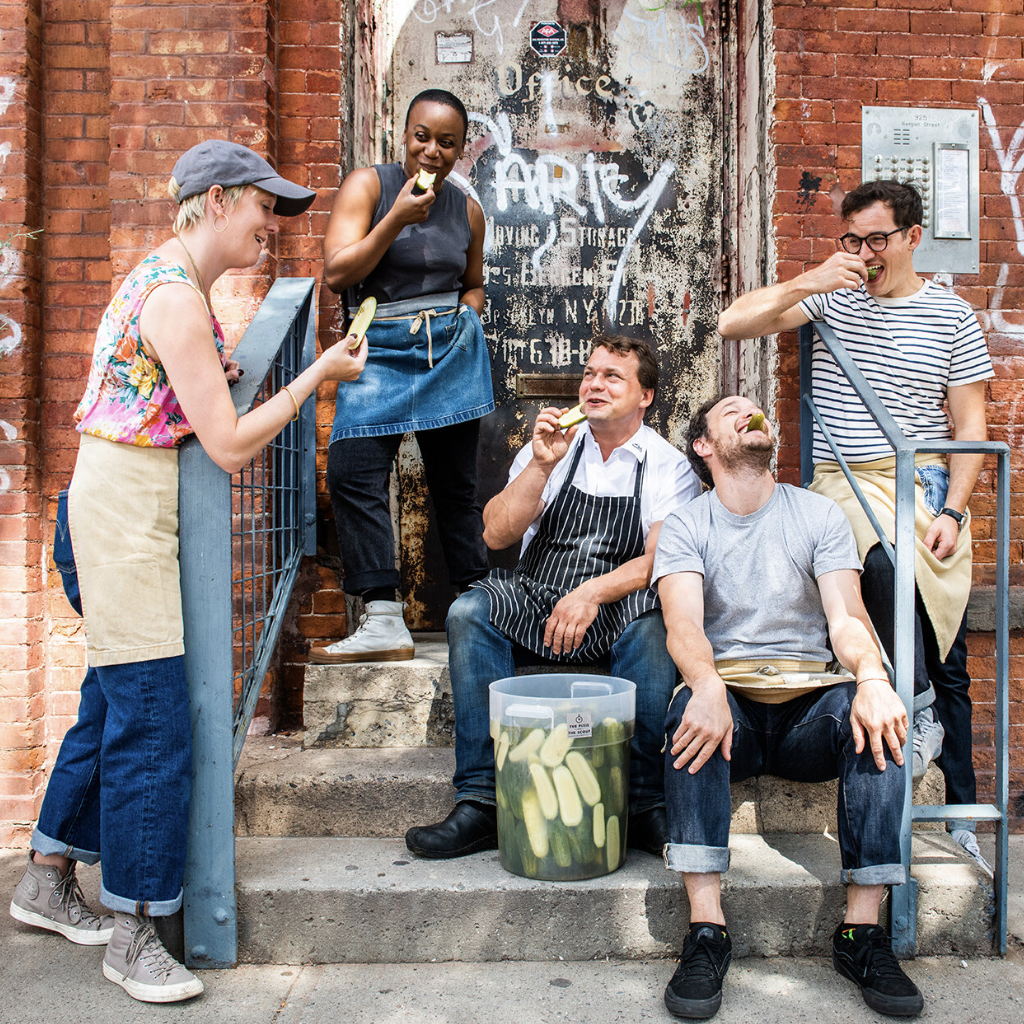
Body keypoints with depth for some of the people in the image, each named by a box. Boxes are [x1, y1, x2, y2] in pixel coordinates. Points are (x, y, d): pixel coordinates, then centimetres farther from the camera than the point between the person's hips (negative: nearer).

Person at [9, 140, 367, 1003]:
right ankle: (131, 933, 11)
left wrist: (208, 379, 11)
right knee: (152, 718, -4)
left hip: (120, 502, 10)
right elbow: (231, 447, -21)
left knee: (114, 699, 17)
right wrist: (318, 375, -14)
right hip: (125, 509, -10)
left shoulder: (168, 277, 14)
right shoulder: (178, 298, -18)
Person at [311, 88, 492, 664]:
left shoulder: (468, 210, 11)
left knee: (456, 480, 5)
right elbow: (338, 272, -11)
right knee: (354, 471, -16)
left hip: (453, 351, 2)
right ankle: (384, 622, -14)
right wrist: (398, 218, -16)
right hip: (381, 349, -2)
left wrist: (466, 316, 6)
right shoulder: (368, 185, 0)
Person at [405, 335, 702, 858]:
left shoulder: (669, 467, 5)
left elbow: (660, 561, -10)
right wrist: (541, 467, -10)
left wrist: (593, 592, -26)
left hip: (616, 615, -2)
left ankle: (645, 806, -23)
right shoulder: (552, 447, 12)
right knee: (469, 611, -26)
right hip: (532, 603, 3)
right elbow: (496, 535, 2)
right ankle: (480, 803, -25)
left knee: (652, 625, -34)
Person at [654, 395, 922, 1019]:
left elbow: (847, 617, -5)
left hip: (812, 699, 1)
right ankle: (707, 931, -31)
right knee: (693, 710, -34)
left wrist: (872, 680, -29)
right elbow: (684, 625, -12)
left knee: (876, 717, -30)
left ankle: (863, 932, -23)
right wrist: (708, 688, -35)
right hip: (730, 701, -1)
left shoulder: (820, 515, 9)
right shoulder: (685, 527, 5)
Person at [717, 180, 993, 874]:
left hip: (933, 483, 1)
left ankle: (960, 816, 11)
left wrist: (953, 511, -7)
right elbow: (732, 325, -2)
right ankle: (918, 708, -15)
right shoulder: (832, 295, 7)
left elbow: (971, 425, 6)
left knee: (950, 662, 0)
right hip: (849, 480, -1)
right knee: (887, 562, -36)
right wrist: (806, 284, -14)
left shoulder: (952, 316, 8)